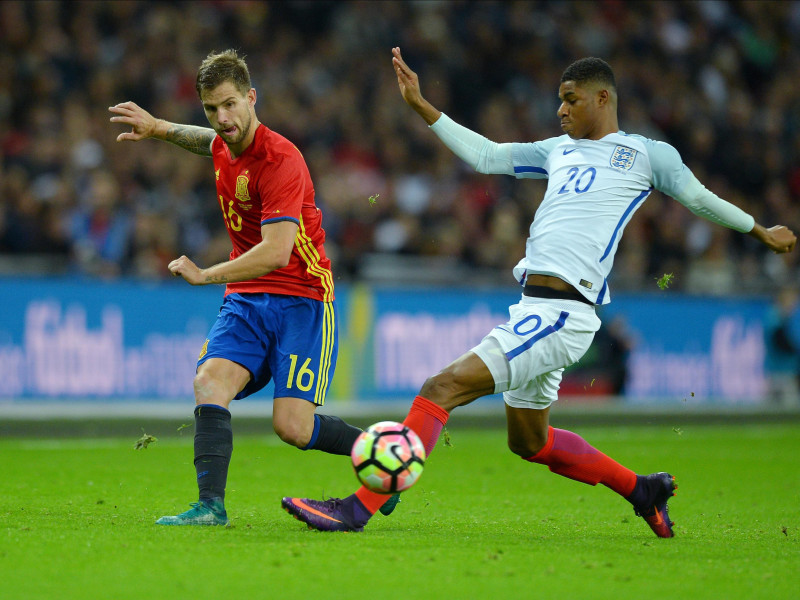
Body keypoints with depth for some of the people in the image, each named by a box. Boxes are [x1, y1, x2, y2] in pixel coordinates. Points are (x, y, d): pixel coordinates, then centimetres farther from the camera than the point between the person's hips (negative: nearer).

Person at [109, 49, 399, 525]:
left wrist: (205, 275, -22)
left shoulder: (280, 160, -20)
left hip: (301, 298, -7)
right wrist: (158, 128, 22)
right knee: (209, 382, -21)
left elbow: (277, 252, -29)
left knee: (292, 427, -15)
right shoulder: (225, 147, 6)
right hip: (246, 298, 7)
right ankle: (211, 505, -26)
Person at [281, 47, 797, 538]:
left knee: (443, 387, -18)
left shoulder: (647, 154, 5)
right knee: (530, 441, 19)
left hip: (562, 313, -9)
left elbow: (700, 199, 18)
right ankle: (642, 490, 34)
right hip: (533, 308, 9)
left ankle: (359, 508, -21)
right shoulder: (559, 150, 22)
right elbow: (485, 156, 23)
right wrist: (422, 106, 18)